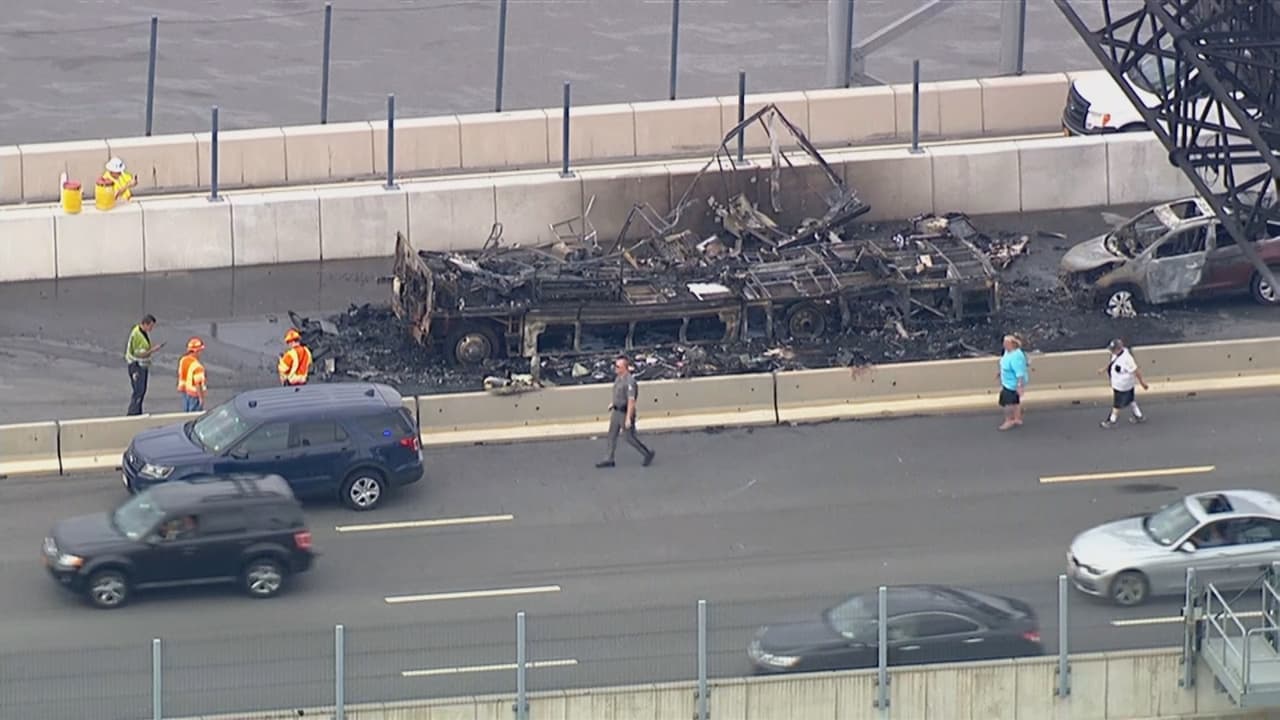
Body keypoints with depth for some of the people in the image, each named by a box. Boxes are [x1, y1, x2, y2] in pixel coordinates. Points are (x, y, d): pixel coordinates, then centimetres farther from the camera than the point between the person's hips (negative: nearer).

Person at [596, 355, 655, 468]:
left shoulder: (629, 381, -25)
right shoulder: (618, 378, 4)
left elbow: (631, 401, -25)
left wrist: (628, 418, -26)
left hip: (626, 412, -9)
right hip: (616, 411, 9)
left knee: (630, 438, 3)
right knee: (612, 435, 10)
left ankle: (647, 454, 20)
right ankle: (609, 460, 16)